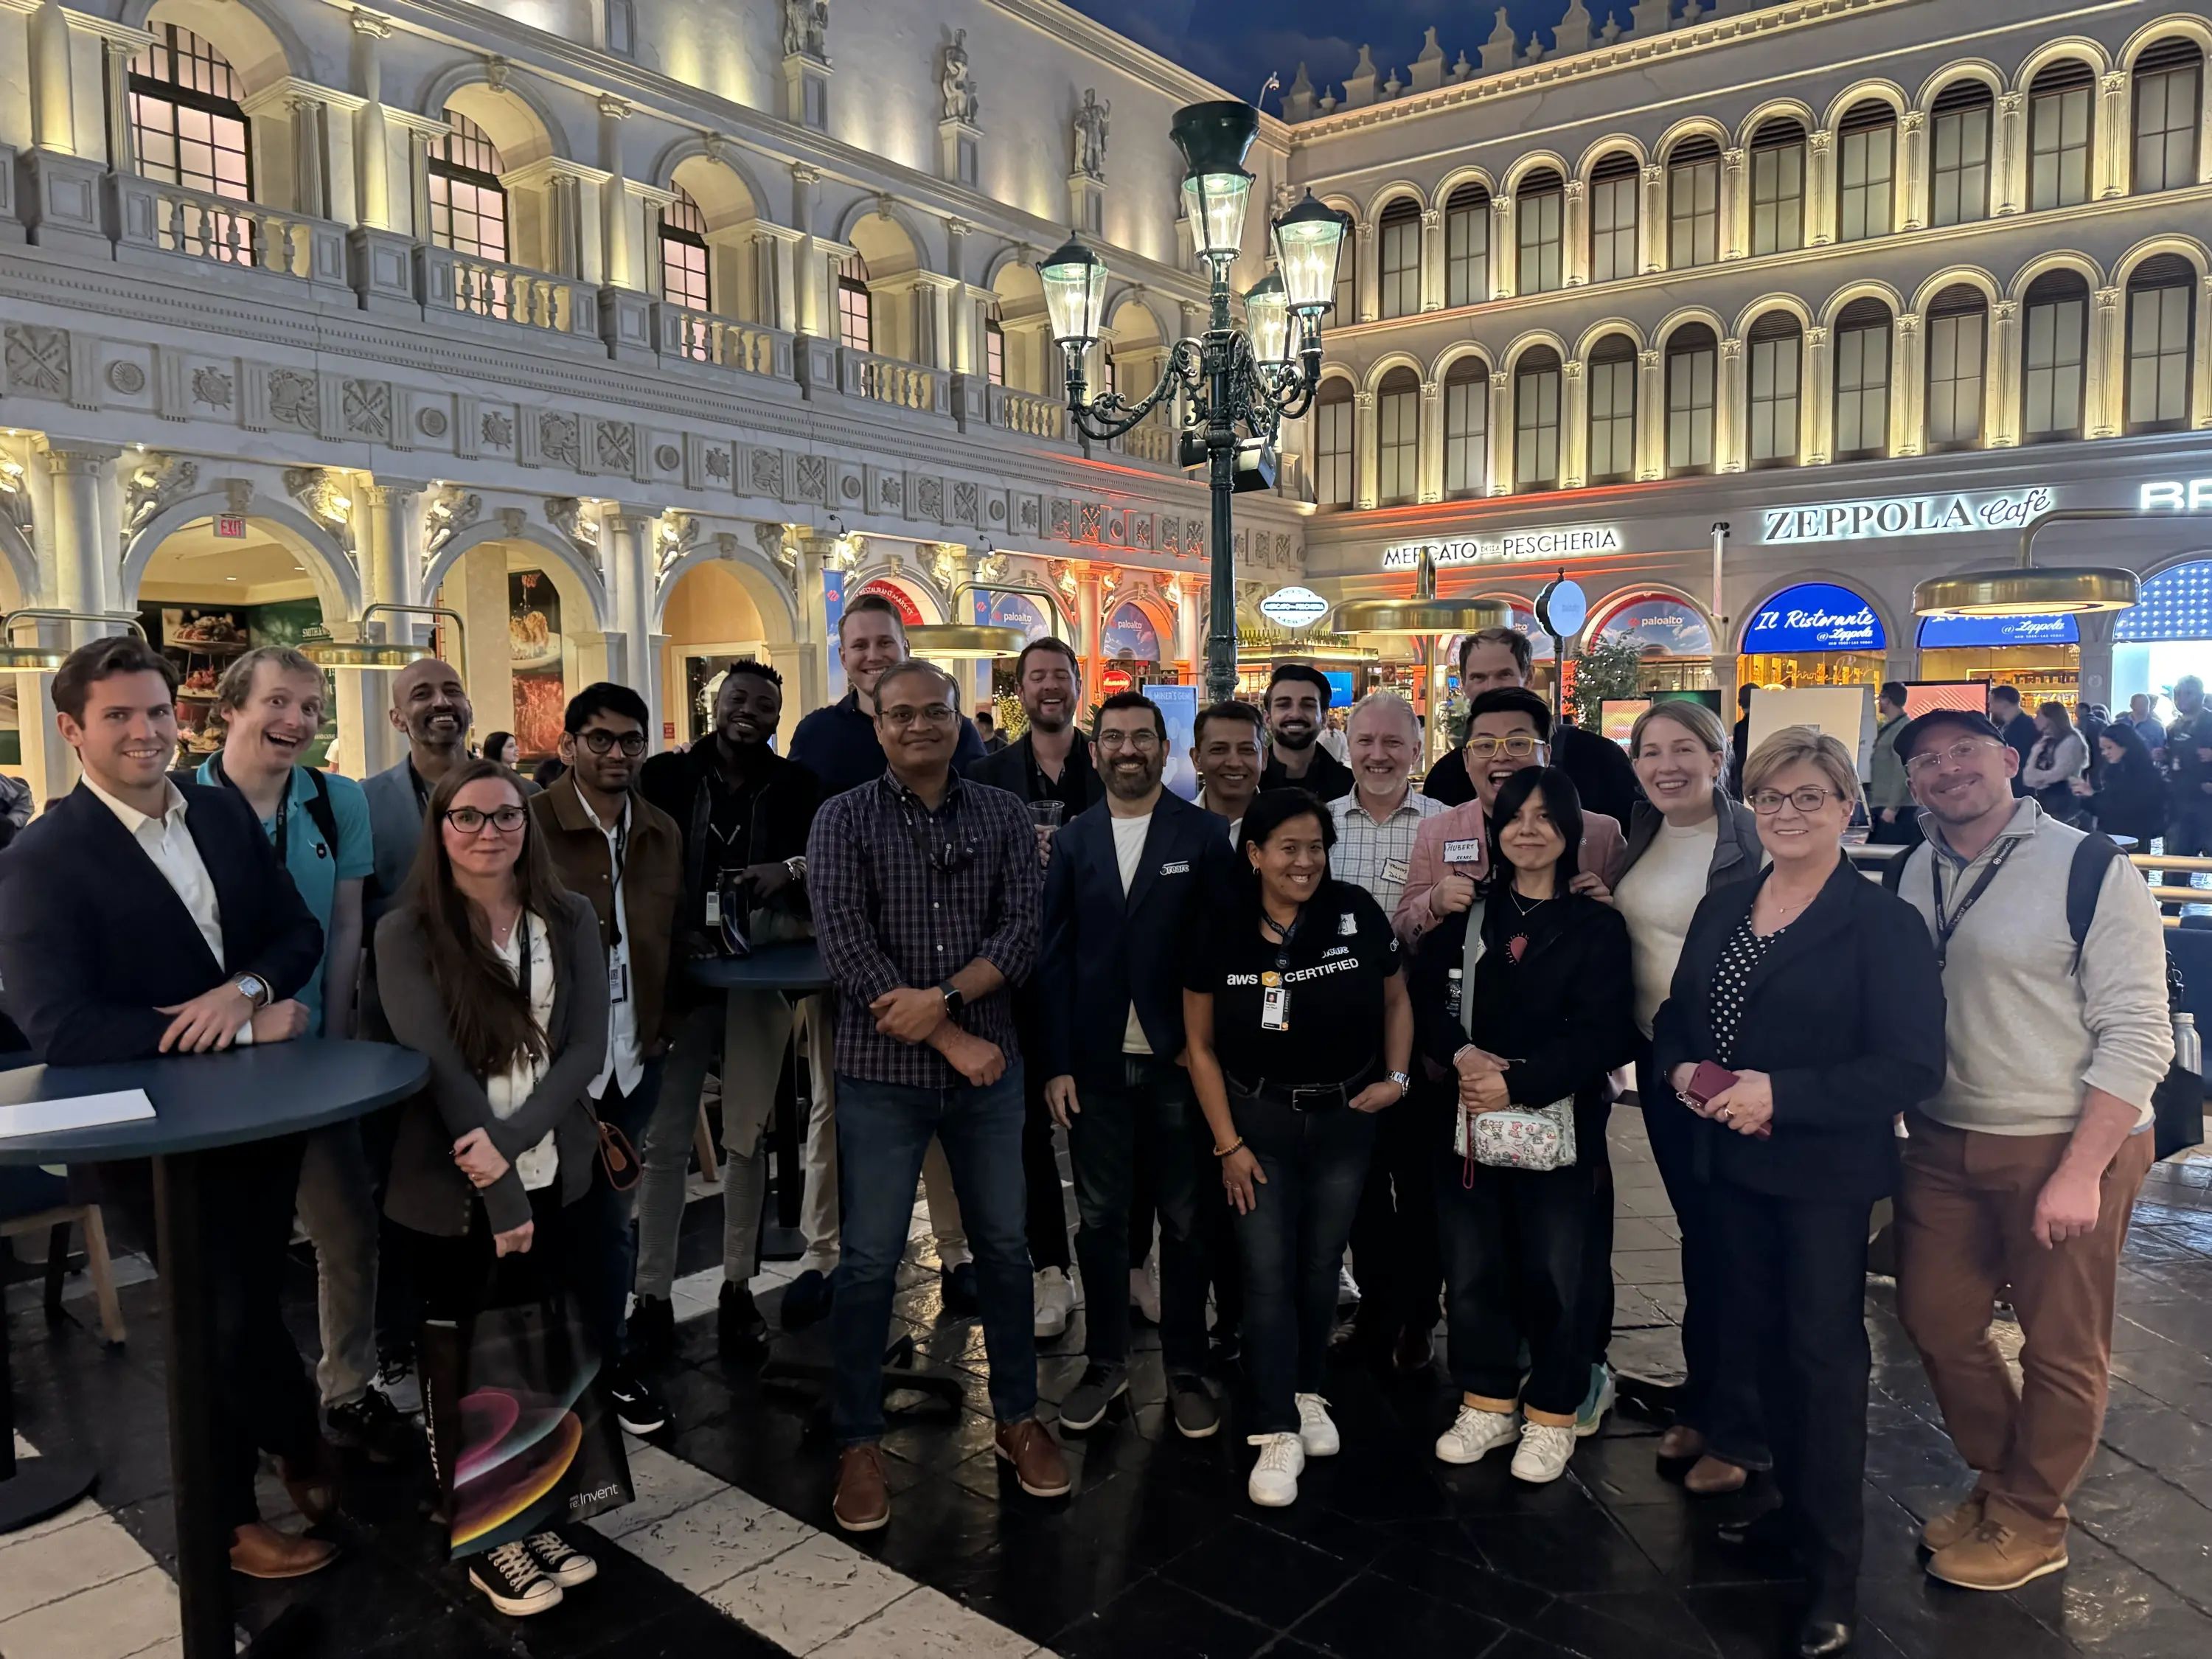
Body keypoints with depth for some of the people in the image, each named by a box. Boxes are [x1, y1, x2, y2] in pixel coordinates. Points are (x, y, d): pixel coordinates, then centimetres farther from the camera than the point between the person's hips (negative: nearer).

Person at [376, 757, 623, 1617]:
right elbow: (438, 1068, -13)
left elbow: (586, 1049, -4)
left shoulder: (570, 919, 1)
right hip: (452, 1187, -2)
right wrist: (501, 1196, -16)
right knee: (463, 1367, 9)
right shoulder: (406, 933, -8)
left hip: (562, 1175, 3)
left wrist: (511, 1139, -19)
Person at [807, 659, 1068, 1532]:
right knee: (869, 1262, 6)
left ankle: (1017, 1418, 31)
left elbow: (1023, 929, -6)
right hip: (882, 1074, -2)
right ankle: (859, 1444, 23)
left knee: (1005, 1249, 13)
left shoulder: (1003, 816, 4)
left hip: (989, 1068, 3)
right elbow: (845, 951, -14)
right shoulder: (843, 820, -4)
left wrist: (945, 996, -21)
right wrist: (953, 1040, -15)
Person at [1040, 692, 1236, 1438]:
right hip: (1096, 1062, 2)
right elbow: (1053, 956, 2)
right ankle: (1105, 1361, 28)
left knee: (1185, 1223, 9)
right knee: (1100, 1221, 12)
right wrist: (1056, 1063, -3)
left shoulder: (1202, 835, -2)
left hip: (1178, 1059, -2)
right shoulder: (1073, 840, 5)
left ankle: (1187, 1370, 24)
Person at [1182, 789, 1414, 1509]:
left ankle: (1306, 1392, 35)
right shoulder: (1220, 935, -11)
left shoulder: (1357, 915, -12)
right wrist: (1228, 1144, -5)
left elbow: (1396, 1000, 5)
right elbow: (1201, 1047, -3)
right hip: (1258, 1121, -1)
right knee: (1268, 1273, -2)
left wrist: (1396, 1078, -7)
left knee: (1320, 1267, 14)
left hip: (1345, 1120, 1)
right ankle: (1277, 1432, 7)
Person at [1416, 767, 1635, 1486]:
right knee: (1472, 1272, 10)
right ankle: (1488, 1404, 29)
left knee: (1552, 1276, 5)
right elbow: (1425, 1001, 4)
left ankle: (1552, 1416, 25)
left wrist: (1518, 1084, -18)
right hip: (1467, 1121, 3)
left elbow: (1604, 1035, -10)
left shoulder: (1597, 926, -2)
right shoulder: (1466, 916, 9)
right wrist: (1461, 1056, -15)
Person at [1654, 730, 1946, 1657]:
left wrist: (1781, 1094, -25)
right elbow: (1675, 1018, 12)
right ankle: (1797, 1504, 38)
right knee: (1759, 1339, 17)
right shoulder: (1721, 909, 6)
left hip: (1826, 1173, -6)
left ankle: (1835, 1568, 20)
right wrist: (1680, 1070, -10)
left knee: (1824, 1353, 4)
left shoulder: (1882, 922, -13)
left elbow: (1911, 1066, -19)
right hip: (1733, 1164, 6)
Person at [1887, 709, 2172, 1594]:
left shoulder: (2089, 868, -12)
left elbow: (2137, 1035, -14)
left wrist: (2081, 1171, -18)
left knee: (2060, 1347, 10)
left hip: (2064, 1145, -5)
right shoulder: (1916, 874, 4)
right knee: (1934, 1320, 15)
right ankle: (1999, 1478, 39)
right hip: (1944, 1144, 5)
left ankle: (2029, 1522, 31)